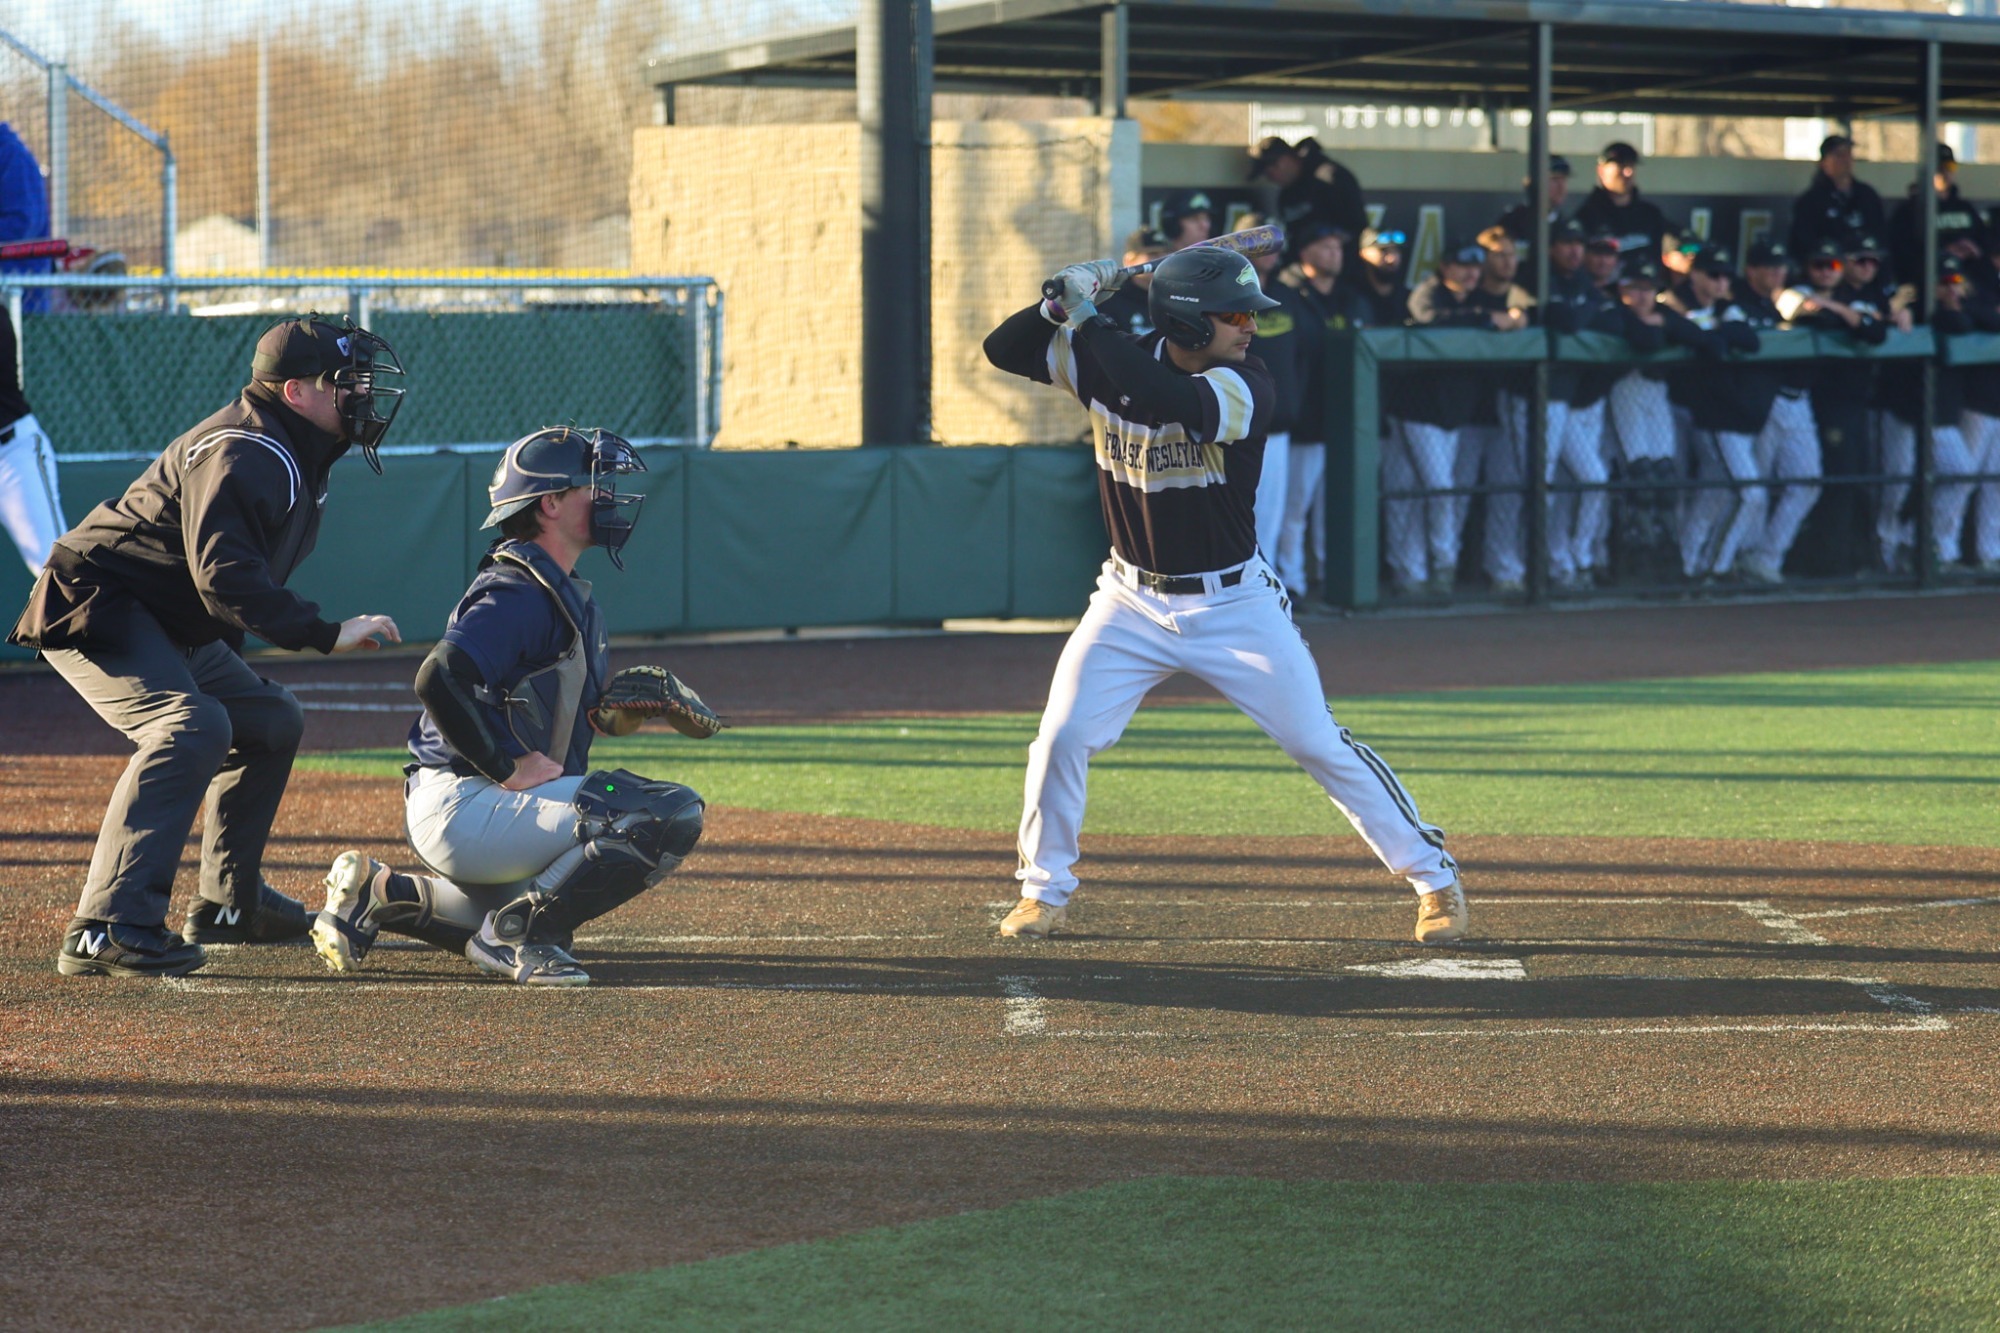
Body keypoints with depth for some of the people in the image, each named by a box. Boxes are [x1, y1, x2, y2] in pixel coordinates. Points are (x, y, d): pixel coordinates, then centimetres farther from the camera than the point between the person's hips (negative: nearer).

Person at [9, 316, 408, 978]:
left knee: (270, 720, 19)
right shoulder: (244, 456, -23)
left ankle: (228, 903, 25)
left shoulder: (299, 457, 11)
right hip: (96, 609, -11)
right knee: (192, 725, -30)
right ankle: (106, 929, -38)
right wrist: (324, 634, -35)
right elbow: (224, 576, -34)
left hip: (173, 627, 11)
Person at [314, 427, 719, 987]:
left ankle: (382, 894, 21)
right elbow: (440, 678, -29)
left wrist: (621, 703, 2)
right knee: (673, 812, -22)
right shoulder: (520, 594, -16)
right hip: (464, 808, -11)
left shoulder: (565, 593, 16)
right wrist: (511, 767, -24)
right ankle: (516, 932, -14)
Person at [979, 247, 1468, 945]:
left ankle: (1433, 875, 9)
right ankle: (1044, 890, 15)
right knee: (1062, 737, -6)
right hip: (1131, 602, 3)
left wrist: (1088, 320, -33)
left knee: (1321, 743, -2)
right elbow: (1004, 349, -5)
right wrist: (1061, 304, -23)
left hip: (1236, 605, -3)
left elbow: (1171, 402, -39)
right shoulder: (1110, 364, -7)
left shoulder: (1245, 387, -19)